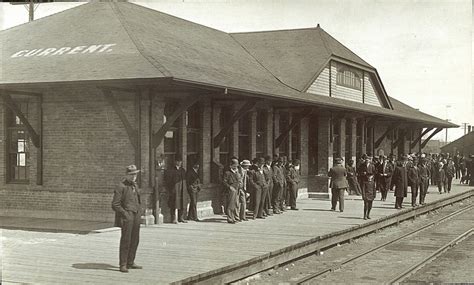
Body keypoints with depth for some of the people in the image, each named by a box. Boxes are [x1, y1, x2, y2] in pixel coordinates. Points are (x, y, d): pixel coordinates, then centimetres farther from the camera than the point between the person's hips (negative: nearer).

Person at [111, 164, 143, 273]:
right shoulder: (121, 187, -9)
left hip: (136, 216, 8)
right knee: (126, 240, -9)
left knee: (135, 240, 9)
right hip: (126, 216, -8)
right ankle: (123, 265, -4)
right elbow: (115, 205, -10)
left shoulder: (135, 185, 16)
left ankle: (130, 262, 19)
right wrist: (125, 214, -14)